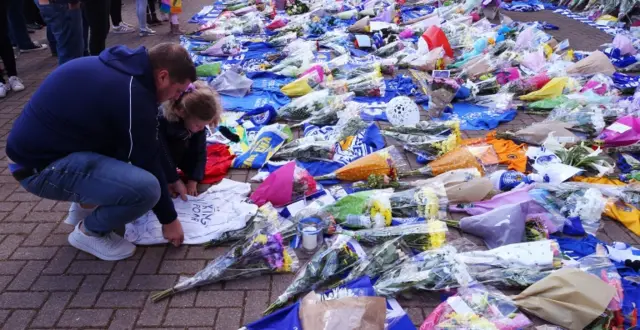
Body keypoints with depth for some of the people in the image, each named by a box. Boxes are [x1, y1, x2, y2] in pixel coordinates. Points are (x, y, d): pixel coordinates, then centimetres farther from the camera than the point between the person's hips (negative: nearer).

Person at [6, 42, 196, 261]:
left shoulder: (122, 67, 6)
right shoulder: (132, 95, -24)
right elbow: (147, 162, -14)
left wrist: (170, 179, 23)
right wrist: (168, 219, -1)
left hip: (36, 144, 10)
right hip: (41, 166, -10)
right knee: (145, 188, -25)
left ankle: (88, 203, 20)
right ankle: (89, 231, 3)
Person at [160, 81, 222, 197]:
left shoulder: (197, 122, -25)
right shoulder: (162, 121, -41)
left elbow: (199, 152, -20)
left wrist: (193, 180, -26)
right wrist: (175, 180, -33)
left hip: (180, 151, 4)